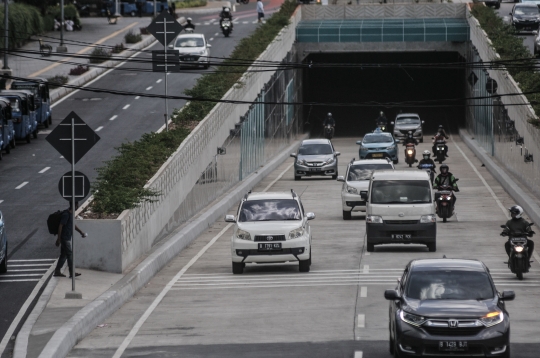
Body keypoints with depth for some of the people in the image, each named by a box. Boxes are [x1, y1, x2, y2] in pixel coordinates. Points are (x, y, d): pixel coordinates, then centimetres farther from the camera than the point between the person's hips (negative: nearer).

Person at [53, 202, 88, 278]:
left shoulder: (70, 214, 12)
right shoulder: (66, 214, -18)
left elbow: (73, 225, 27)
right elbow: (60, 226, -20)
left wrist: (81, 232, 27)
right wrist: (59, 238, -20)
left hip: (68, 238, 10)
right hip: (65, 238, -10)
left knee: (64, 255, 12)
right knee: (70, 254, -7)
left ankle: (57, 271, 16)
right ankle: (72, 273, -6)